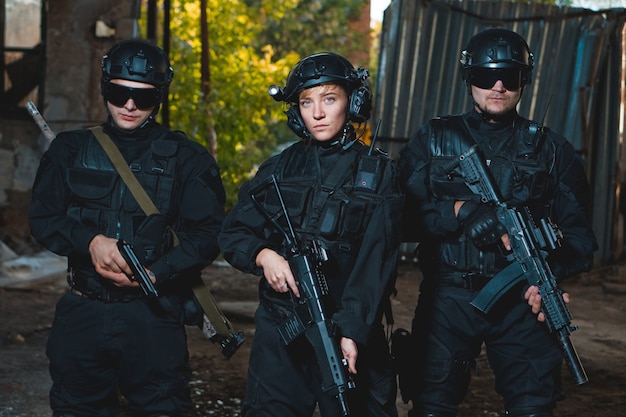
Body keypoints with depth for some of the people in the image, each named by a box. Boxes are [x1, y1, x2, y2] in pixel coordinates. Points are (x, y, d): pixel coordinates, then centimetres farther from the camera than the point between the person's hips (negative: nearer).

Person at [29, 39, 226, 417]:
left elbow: (209, 234, -4)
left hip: (153, 315, -2)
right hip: (82, 313, 3)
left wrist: (155, 274, -17)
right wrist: (91, 242, -15)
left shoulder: (186, 158, 0)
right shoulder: (71, 149, 8)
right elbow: (43, 219, 4)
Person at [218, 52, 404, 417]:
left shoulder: (377, 173, -2)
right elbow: (233, 233, 11)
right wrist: (262, 254, -12)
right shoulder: (279, 169, 8)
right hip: (277, 331, 2)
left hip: (349, 331, -2)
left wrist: (352, 331, -22)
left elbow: (375, 262, -11)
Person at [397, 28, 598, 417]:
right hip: (448, 299, 0)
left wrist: (550, 275, -12)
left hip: (524, 301, 1)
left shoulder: (551, 149, 9)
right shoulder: (432, 140, 8)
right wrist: (461, 211, -17)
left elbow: (577, 229, 5)